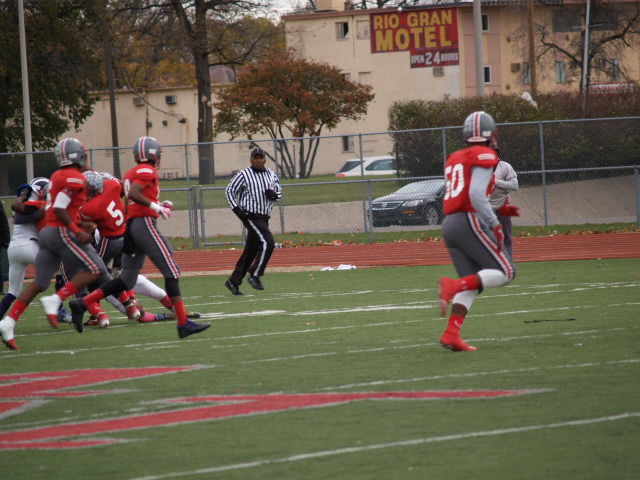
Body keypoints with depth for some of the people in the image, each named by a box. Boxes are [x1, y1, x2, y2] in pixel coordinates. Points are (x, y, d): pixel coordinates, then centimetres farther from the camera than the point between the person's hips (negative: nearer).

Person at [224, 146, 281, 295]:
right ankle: (255, 276, -14)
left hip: (264, 217, 7)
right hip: (251, 216, -7)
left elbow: (279, 191, 20)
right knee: (268, 243, -21)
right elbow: (229, 190, -1)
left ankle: (233, 282, 15)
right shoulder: (243, 175, -6)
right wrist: (236, 209, -12)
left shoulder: (271, 175, 11)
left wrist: (274, 194, -4)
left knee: (250, 251, 8)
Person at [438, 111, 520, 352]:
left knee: (472, 284, 9)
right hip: (470, 223, -8)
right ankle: (454, 286, -22)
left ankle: (451, 334, -5)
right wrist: (494, 224, -13)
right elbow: (476, 194, -17)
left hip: (449, 224, 8)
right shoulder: (485, 156, -4)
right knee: (505, 273, -3)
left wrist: (498, 210, 27)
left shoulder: (455, 159, 21)